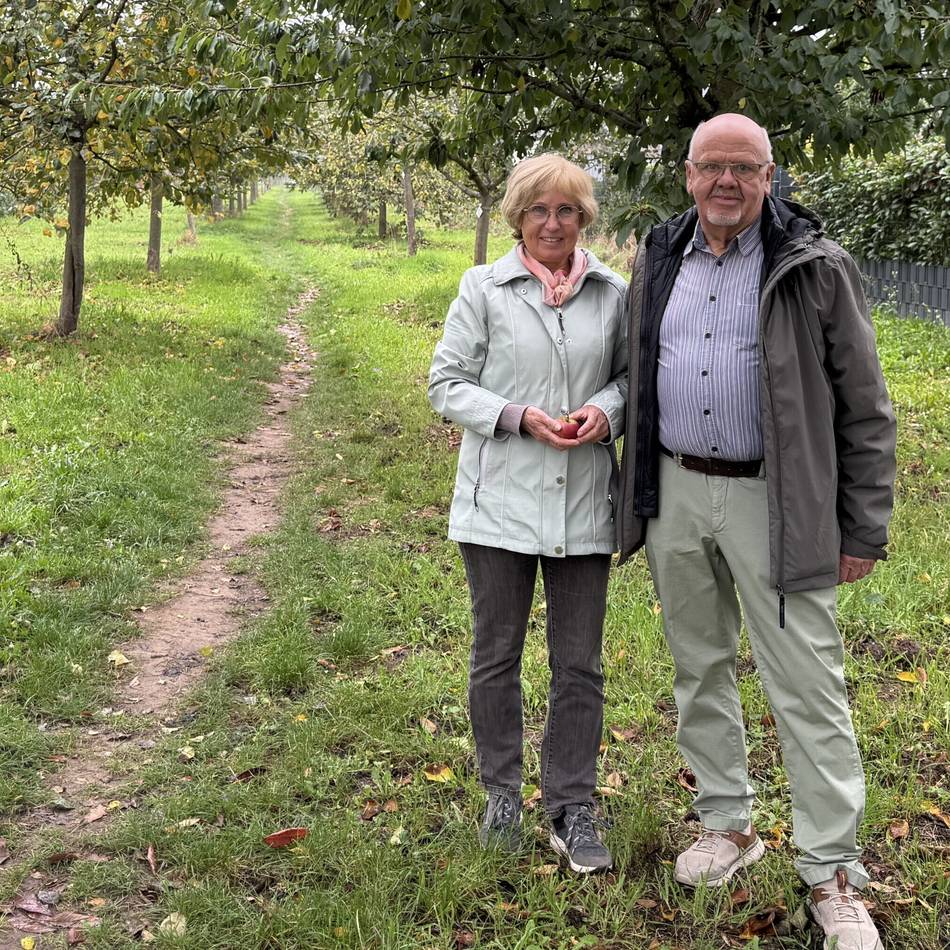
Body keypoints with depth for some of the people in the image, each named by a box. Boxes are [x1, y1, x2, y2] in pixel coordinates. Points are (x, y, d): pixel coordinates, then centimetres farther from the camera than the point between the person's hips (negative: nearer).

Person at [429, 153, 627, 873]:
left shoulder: (613, 293, 5)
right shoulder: (484, 288, -1)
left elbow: (631, 374, 15)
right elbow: (447, 383, 0)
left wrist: (606, 408, -8)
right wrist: (520, 417, -16)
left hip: (584, 502, 2)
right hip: (501, 500, -1)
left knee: (579, 666, 7)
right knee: (497, 656, 11)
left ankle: (573, 808, 21)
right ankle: (503, 795, 29)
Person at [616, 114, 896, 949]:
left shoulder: (816, 270, -5)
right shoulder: (657, 265, 9)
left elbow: (864, 410, -4)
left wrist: (864, 529, -6)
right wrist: (635, 497, 15)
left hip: (774, 503, -5)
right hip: (675, 495, 5)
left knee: (807, 687, -2)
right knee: (700, 669, 15)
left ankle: (833, 873, 9)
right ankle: (728, 824, 32)